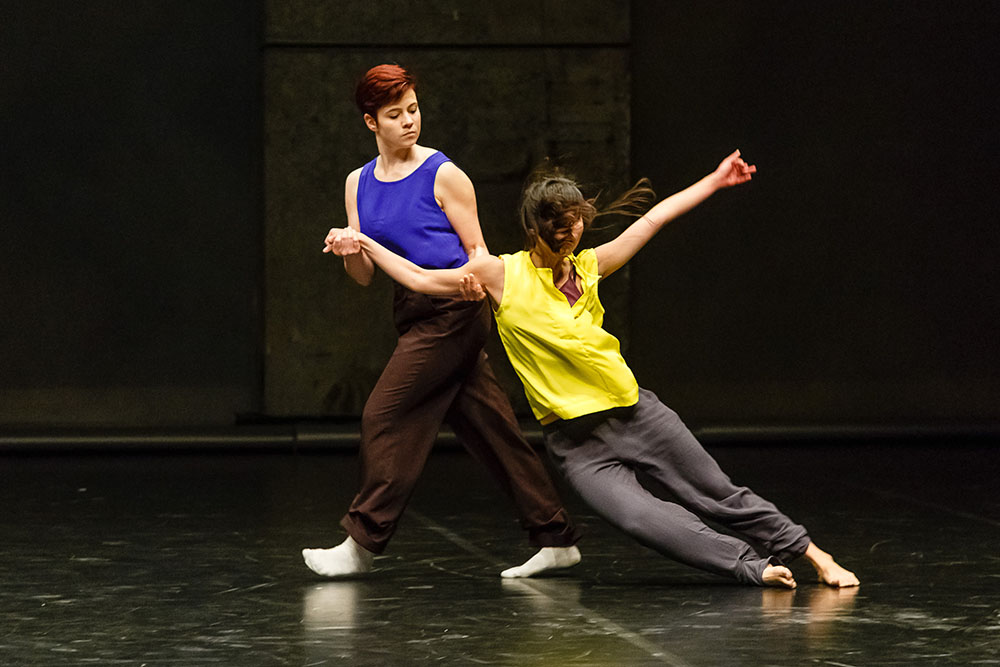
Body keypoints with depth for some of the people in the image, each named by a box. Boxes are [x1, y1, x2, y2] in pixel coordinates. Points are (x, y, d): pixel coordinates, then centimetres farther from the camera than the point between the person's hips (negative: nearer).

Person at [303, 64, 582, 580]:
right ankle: (556, 539, 10)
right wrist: (349, 251, -11)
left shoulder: (443, 175, -5)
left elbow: (477, 251, -2)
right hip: (414, 313, 6)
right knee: (489, 427, 6)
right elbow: (364, 276, 11)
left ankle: (362, 542, -2)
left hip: (453, 309, -6)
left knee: (386, 415, -9)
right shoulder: (359, 184, 12)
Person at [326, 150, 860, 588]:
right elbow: (422, 280, 5)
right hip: (577, 444, -3)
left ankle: (811, 553, 20)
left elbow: (653, 219, 13)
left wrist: (716, 180, 16)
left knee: (721, 495, 8)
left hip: (636, 412, 3)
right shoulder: (502, 275, -2)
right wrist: (365, 244, 1)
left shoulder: (588, 266, 6)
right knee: (644, 518, -25)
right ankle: (753, 567, -17)